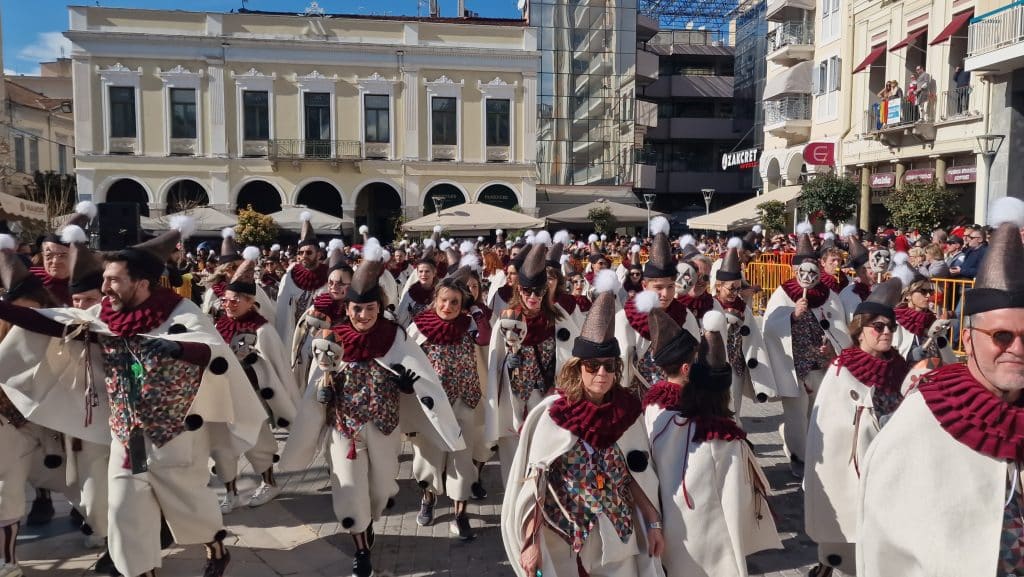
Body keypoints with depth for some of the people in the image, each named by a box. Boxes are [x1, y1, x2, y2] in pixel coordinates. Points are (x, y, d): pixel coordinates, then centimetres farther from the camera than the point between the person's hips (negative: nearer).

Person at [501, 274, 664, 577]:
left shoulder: (628, 411, -6)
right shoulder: (552, 414, -15)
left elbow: (638, 475, 5)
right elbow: (533, 482, -12)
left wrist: (653, 524, 6)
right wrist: (530, 542, -13)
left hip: (617, 536, 3)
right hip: (563, 535, -3)